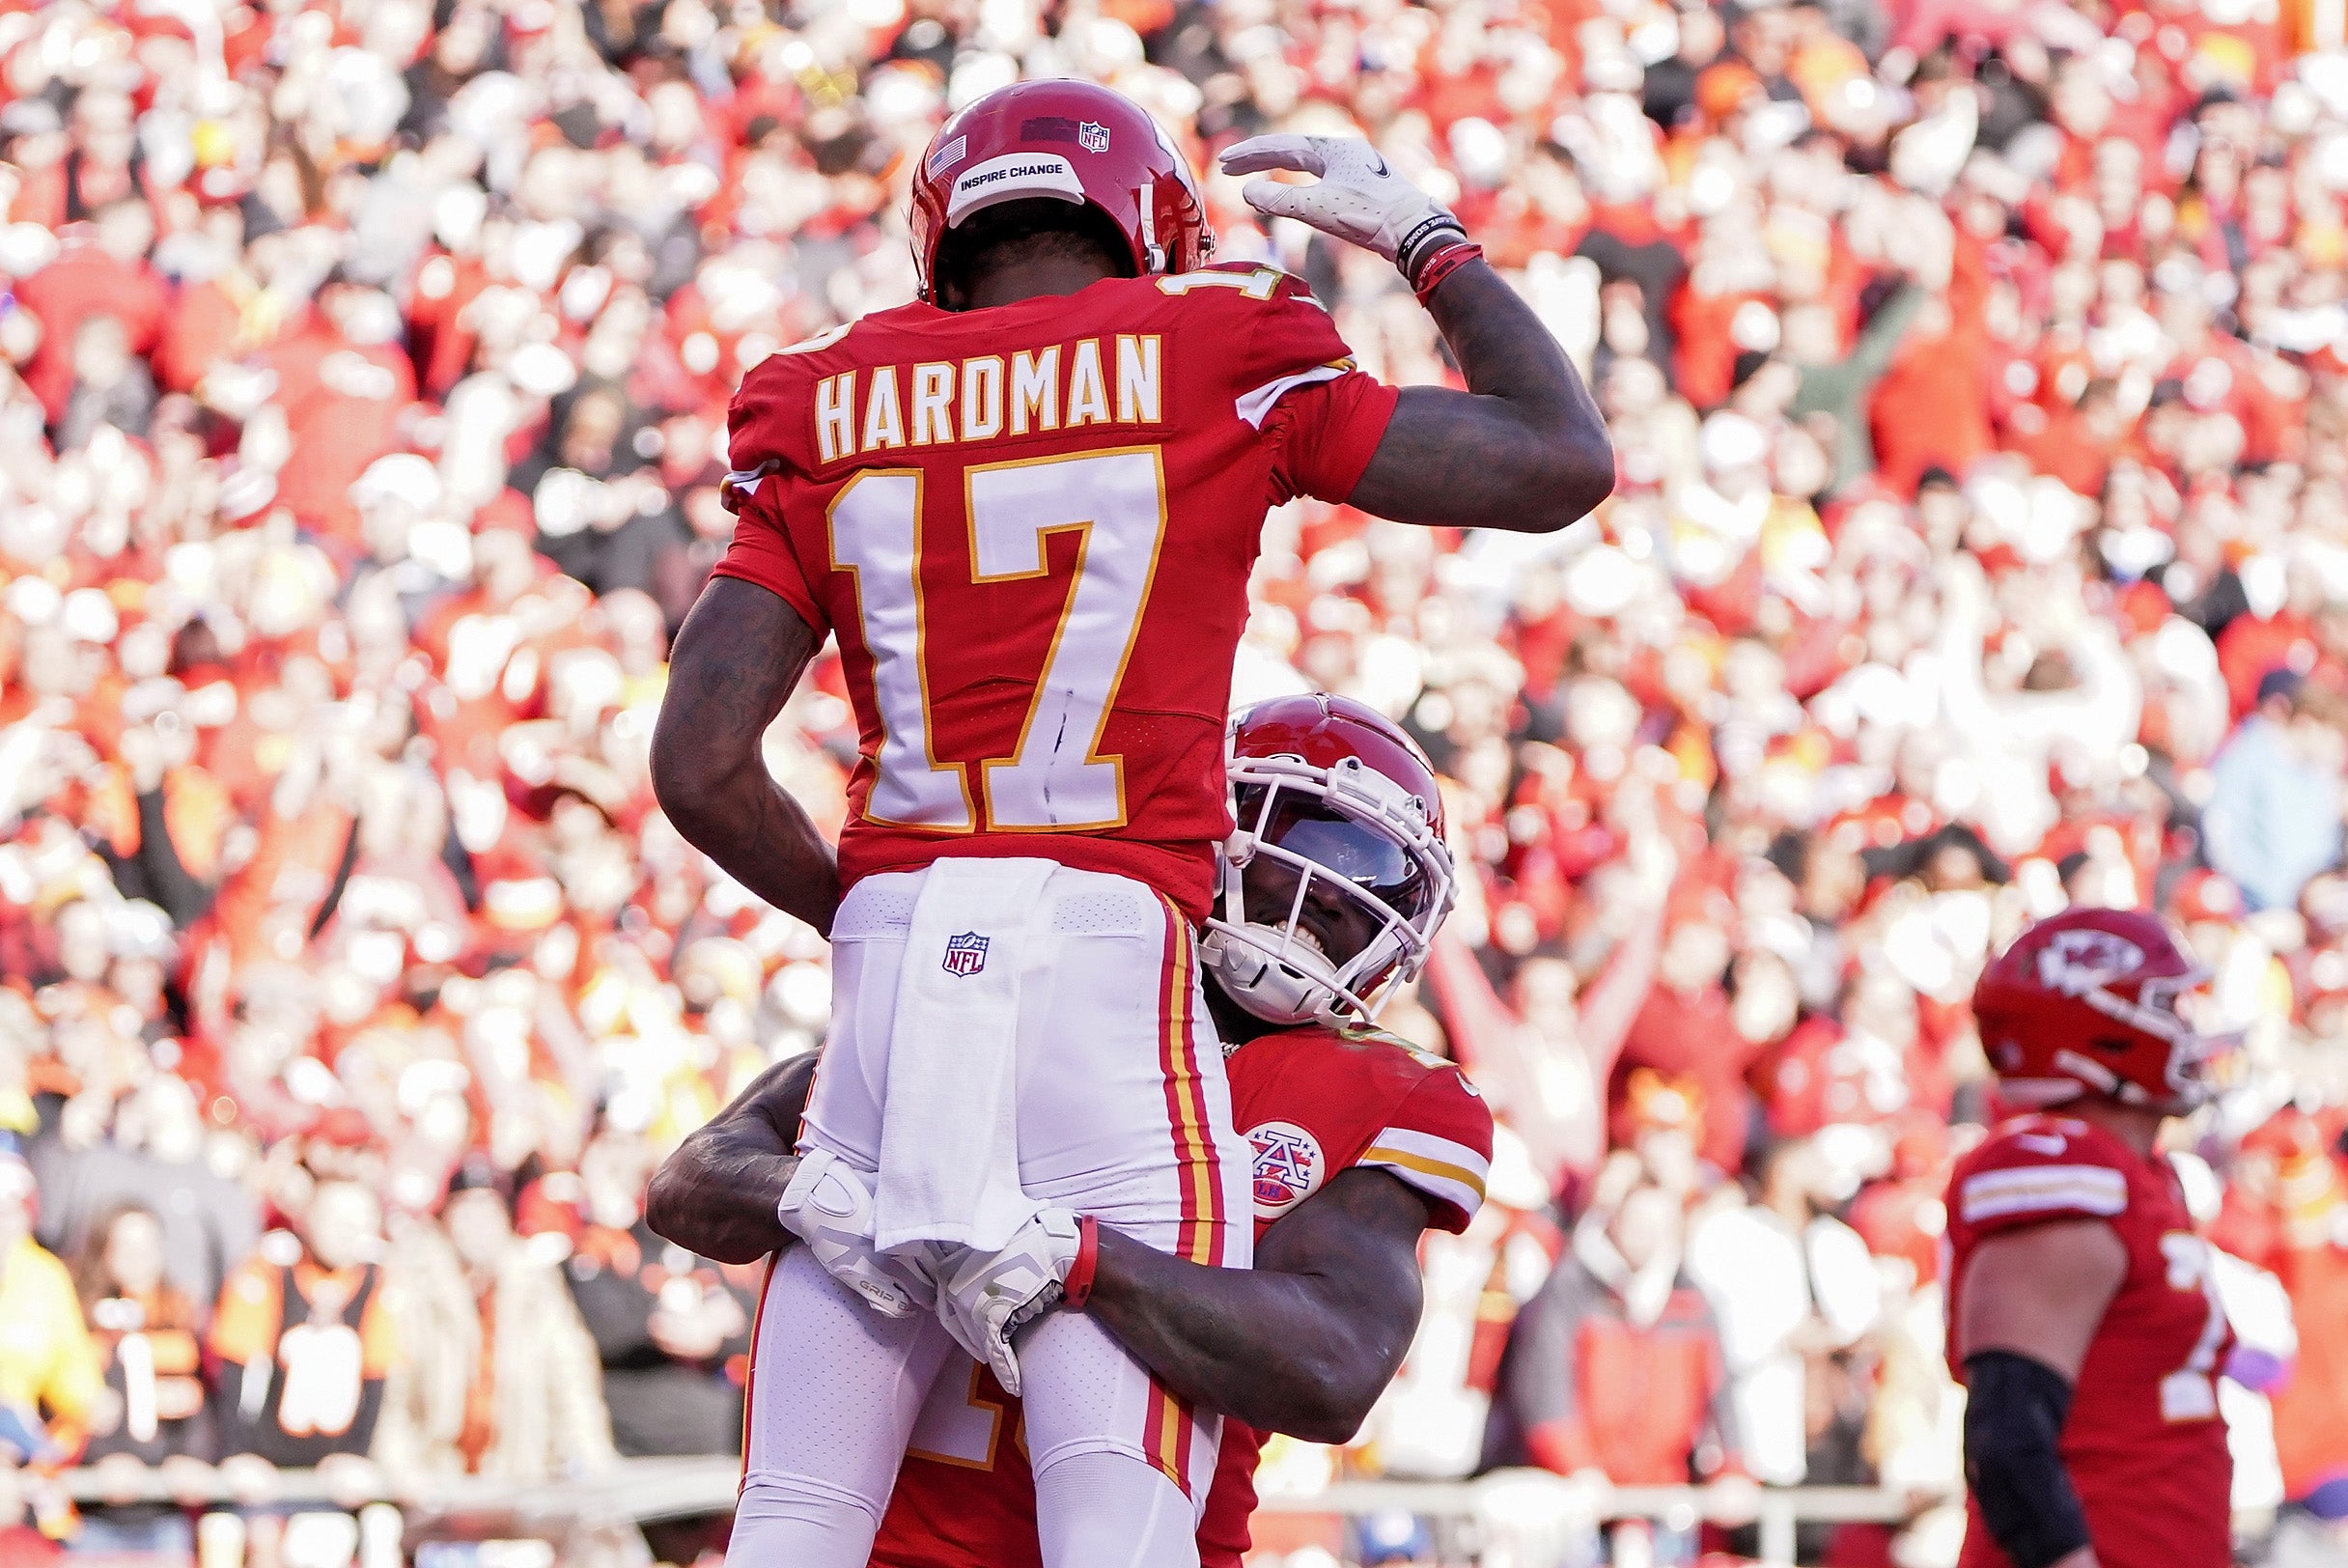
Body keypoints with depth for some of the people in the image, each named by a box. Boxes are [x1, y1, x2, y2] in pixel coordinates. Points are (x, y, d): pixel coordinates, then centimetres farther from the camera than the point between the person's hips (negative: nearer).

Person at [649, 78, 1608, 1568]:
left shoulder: (834, 414, 13)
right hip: (1110, 947, -3)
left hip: (890, 956, 3)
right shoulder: (1210, 363, 6)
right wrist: (1426, 239, 24)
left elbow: (699, 764, 5)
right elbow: (1562, 463, 11)